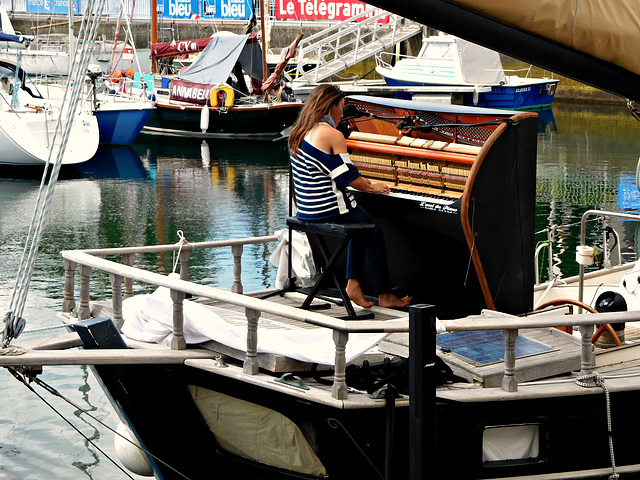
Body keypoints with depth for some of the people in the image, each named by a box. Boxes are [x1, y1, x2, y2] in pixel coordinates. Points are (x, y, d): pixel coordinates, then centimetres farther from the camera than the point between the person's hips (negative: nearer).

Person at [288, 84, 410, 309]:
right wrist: (372, 187, 3)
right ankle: (384, 295, 15)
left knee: (361, 227, 26)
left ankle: (353, 284, 17)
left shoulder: (298, 134, 11)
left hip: (304, 210, 9)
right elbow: (348, 177, -15)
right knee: (374, 234, 11)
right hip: (329, 210, -9)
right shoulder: (332, 135, -15)